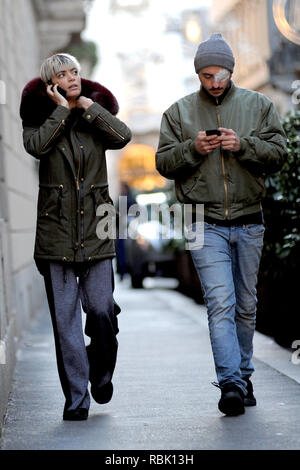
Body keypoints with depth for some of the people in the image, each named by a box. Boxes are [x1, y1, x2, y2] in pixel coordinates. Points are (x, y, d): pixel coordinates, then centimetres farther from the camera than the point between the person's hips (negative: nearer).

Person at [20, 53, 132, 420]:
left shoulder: (95, 113, 12)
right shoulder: (39, 116, 7)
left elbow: (122, 136, -8)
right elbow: (36, 144, -15)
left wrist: (87, 106, -5)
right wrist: (62, 110, -7)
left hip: (95, 228, 1)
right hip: (56, 228, -1)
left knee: (101, 310, -3)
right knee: (65, 318, -1)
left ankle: (101, 373, 25)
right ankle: (76, 398, 5)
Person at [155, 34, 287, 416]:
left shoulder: (258, 105, 7)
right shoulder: (179, 112, 7)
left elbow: (278, 153, 1)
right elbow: (164, 163, 5)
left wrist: (243, 145, -15)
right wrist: (193, 148, -13)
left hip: (249, 223, 2)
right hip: (206, 224, -2)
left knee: (245, 305, 11)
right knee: (220, 302, -14)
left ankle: (243, 375, 25)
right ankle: (231, 382, -18)